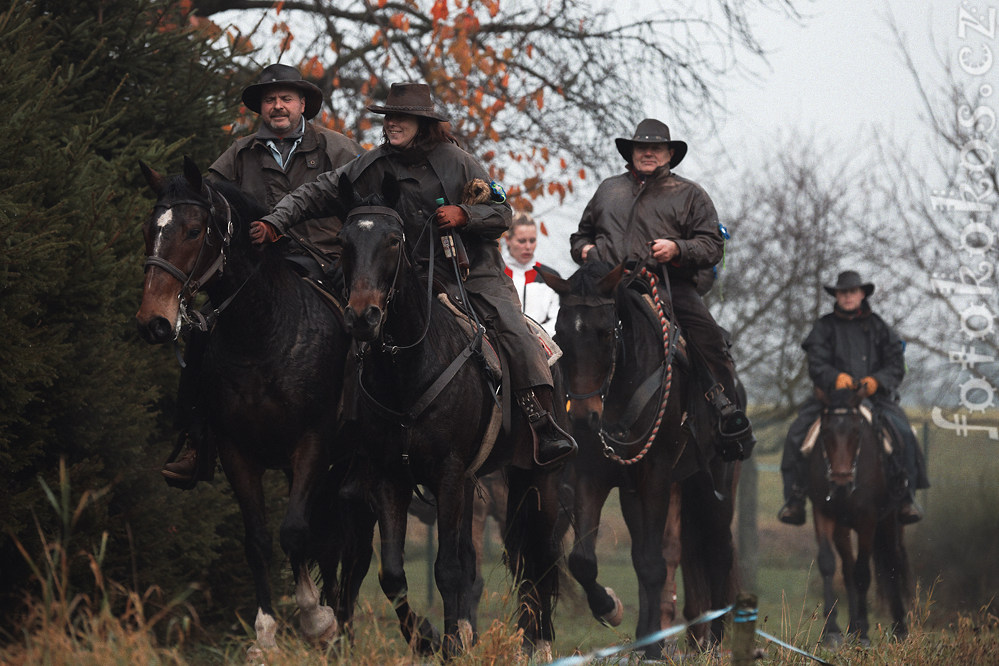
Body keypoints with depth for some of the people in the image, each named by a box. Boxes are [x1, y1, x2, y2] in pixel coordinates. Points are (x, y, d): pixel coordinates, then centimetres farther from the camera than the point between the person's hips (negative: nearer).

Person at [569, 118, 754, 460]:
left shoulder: (689, 194, 15)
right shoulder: (609, 189, 25)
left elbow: (711, 246, 7)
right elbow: (581, 233, 36)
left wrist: (678, 249, -12)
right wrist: (584, 249, 11)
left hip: (669, 282, -3)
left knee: (709, 338, -22)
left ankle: (731, 418, -16)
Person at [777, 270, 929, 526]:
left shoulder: (877, 327, 13)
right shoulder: (825, 327, 10)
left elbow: (896, 365, 9)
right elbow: (817, 365, 0)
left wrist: (876, 381, -12)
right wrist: (835, 378, -22)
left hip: (873, 396, 0)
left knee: (902, 433, -25)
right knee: (796, 435, -21)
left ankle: (904, 496, -14)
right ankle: (795, 499, -11)